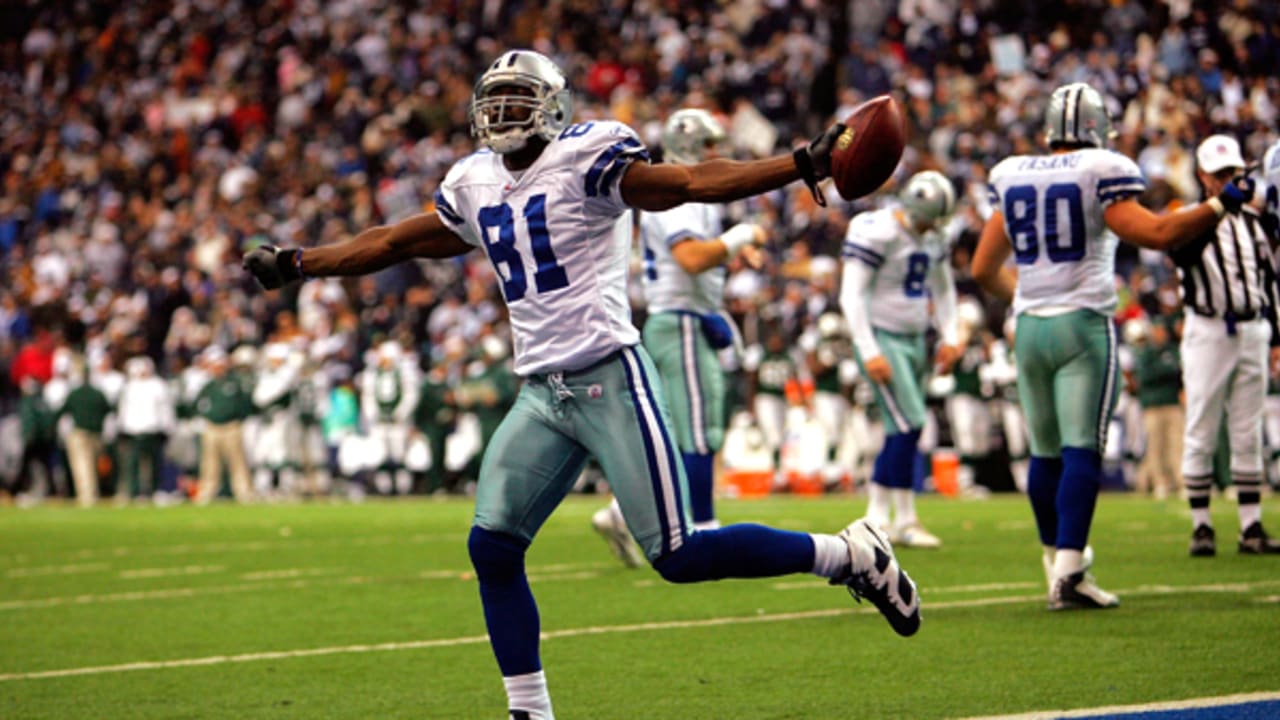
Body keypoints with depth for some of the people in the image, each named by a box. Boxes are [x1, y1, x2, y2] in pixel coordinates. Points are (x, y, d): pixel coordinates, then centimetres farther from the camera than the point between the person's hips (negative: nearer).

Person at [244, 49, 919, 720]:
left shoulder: (584, 158, -7)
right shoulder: (474, 185, 14)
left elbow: (692, 182, -13)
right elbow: (395, 242, 26)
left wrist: (804, 164, -23)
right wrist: (295, 263, 28)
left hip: (608, 378, -7)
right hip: (541, 394, 7)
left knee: (678, 555, -9)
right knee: (492, 547, -3)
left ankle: (851, 554, 8)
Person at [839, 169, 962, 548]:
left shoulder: (932, 238, 8)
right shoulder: (877, 233, -17)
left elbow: (943, 290, 22)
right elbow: (852, 295, -19)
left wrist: (949, 337, 12)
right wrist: (870, 352, -21)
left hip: (914, 339, 8)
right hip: (882, 338, -8)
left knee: (901, 432, 7)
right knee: (909, 426, -14)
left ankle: (876, 517, 13)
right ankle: (905, 520, -8)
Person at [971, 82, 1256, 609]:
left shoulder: (1012, 177, 10)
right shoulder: (1100, 173, -6)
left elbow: (984, 269, 15)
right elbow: (1157, 234, -15)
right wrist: (1220, 206, -4)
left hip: (1029, 328, 5)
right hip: (1083, 326, -5)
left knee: (1045, 452, 13)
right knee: (1081, 450, -8)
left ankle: (1059, 562, 20)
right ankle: (1068, 571, -17)